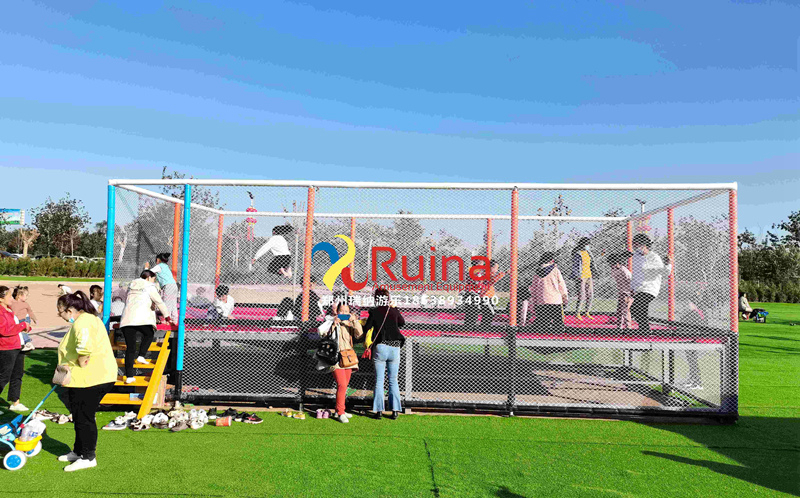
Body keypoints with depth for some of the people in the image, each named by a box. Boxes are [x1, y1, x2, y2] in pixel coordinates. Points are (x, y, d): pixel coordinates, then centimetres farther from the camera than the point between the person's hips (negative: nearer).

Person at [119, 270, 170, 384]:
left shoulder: (131, 287, 26)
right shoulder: (150, 287, 6)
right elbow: (159, 302, 3)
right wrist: (167, 316, 12)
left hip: (126, 320, 5)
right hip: (142, 319, -5)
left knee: (130, 348, 5)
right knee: (149, 334, 26)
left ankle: (129, 376, 1)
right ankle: (141, 356, 7)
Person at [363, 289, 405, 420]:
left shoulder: (374, 312, -2)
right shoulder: (394, 311, 6)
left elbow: (366, 328, 3)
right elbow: (402, 323, 24)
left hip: (380, 348, -2)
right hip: (395, 348, 2)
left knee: (379, 381, 5)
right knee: (393, 380, 9)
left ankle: (379, 410, 3)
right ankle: (395, 410, 7)